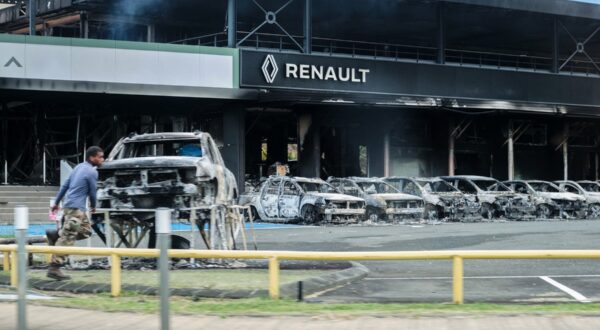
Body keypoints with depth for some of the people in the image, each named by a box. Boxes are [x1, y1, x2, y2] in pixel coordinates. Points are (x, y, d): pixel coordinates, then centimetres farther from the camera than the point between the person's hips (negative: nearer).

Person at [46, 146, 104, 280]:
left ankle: (55, 234, 14)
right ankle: (54, 269, -11)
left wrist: (56, 202, 25)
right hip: (76, 208, -9)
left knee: (86, 231, 19)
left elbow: (65, 185, 19)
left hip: (69, 206, 9)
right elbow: (92, 192, -3)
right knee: (66, 239, -9)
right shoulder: (92, 172, -11)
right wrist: (93, 206, 17)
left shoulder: (79, 167, 15)